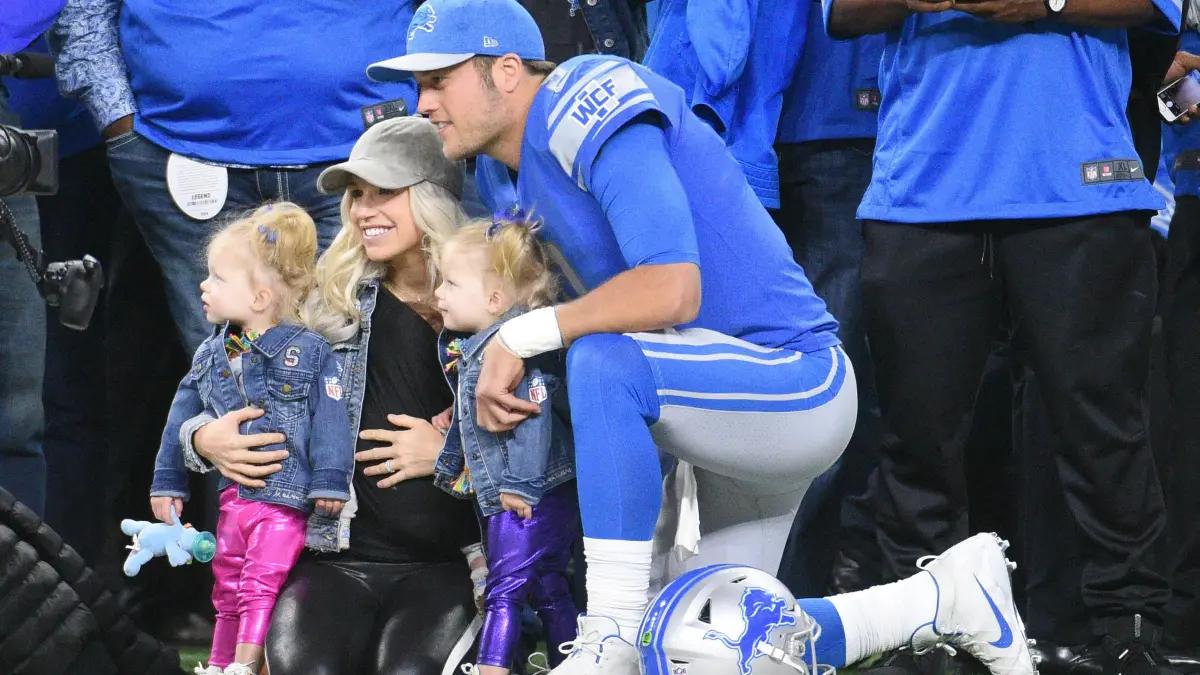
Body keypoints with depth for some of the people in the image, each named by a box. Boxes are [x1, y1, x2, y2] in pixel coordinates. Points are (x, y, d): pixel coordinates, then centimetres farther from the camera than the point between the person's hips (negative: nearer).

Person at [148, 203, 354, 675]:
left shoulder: (309, 353, -11)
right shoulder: (210, 356, 8)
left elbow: (329, 420, -12)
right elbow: (182, 419, 16)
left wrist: (329, 483, -16)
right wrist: (167, 481, 17)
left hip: (284, 498, -6)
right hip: (230, 494, 6)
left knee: (262, 586, -11)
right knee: (228, 587, 15)